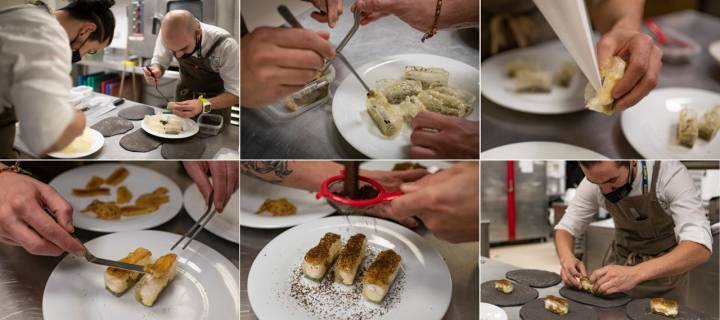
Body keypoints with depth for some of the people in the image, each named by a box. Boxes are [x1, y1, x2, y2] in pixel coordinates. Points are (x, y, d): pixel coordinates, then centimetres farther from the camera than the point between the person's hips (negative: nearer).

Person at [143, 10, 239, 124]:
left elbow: (235, 92, -31)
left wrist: (204, 105, -47)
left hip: (217, 100, -3)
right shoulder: (169, 35, -26)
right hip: (183, 97, 3)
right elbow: (159, 62, -9)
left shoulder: (226, 45, -37)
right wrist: (155, 72, -33)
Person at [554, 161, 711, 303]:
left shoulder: (670, 173, -24)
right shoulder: (596, 178, -15)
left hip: (665, 271, -1)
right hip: (618, 266, 2)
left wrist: (636, 273, -45)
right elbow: (566, 226, -6)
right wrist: (566, 257, -27)